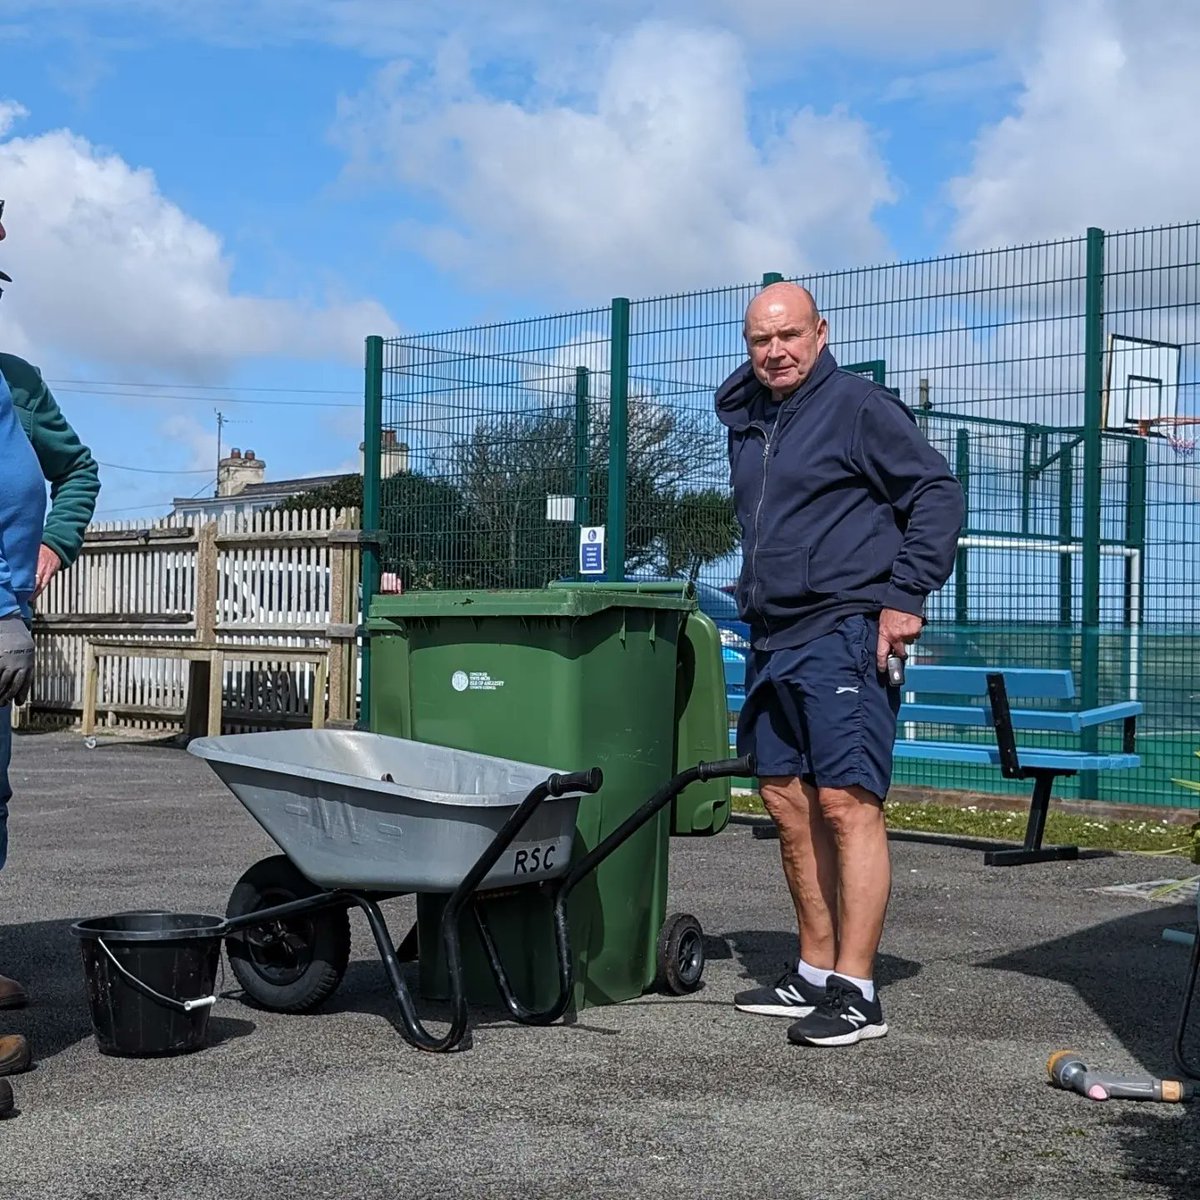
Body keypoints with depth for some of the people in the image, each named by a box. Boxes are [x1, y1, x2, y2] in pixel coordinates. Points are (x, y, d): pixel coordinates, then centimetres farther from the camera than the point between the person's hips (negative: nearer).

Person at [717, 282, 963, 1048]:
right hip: (773, 639, 8)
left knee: (847, 803, -12)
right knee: (788, 802, 10)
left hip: (845, 633, -8)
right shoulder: (746, 419, 17)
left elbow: (939, 493, -8)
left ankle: (857, 993, -11)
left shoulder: (859, 406, -5)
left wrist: (906, 595, -14)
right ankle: (816, 973, 20)